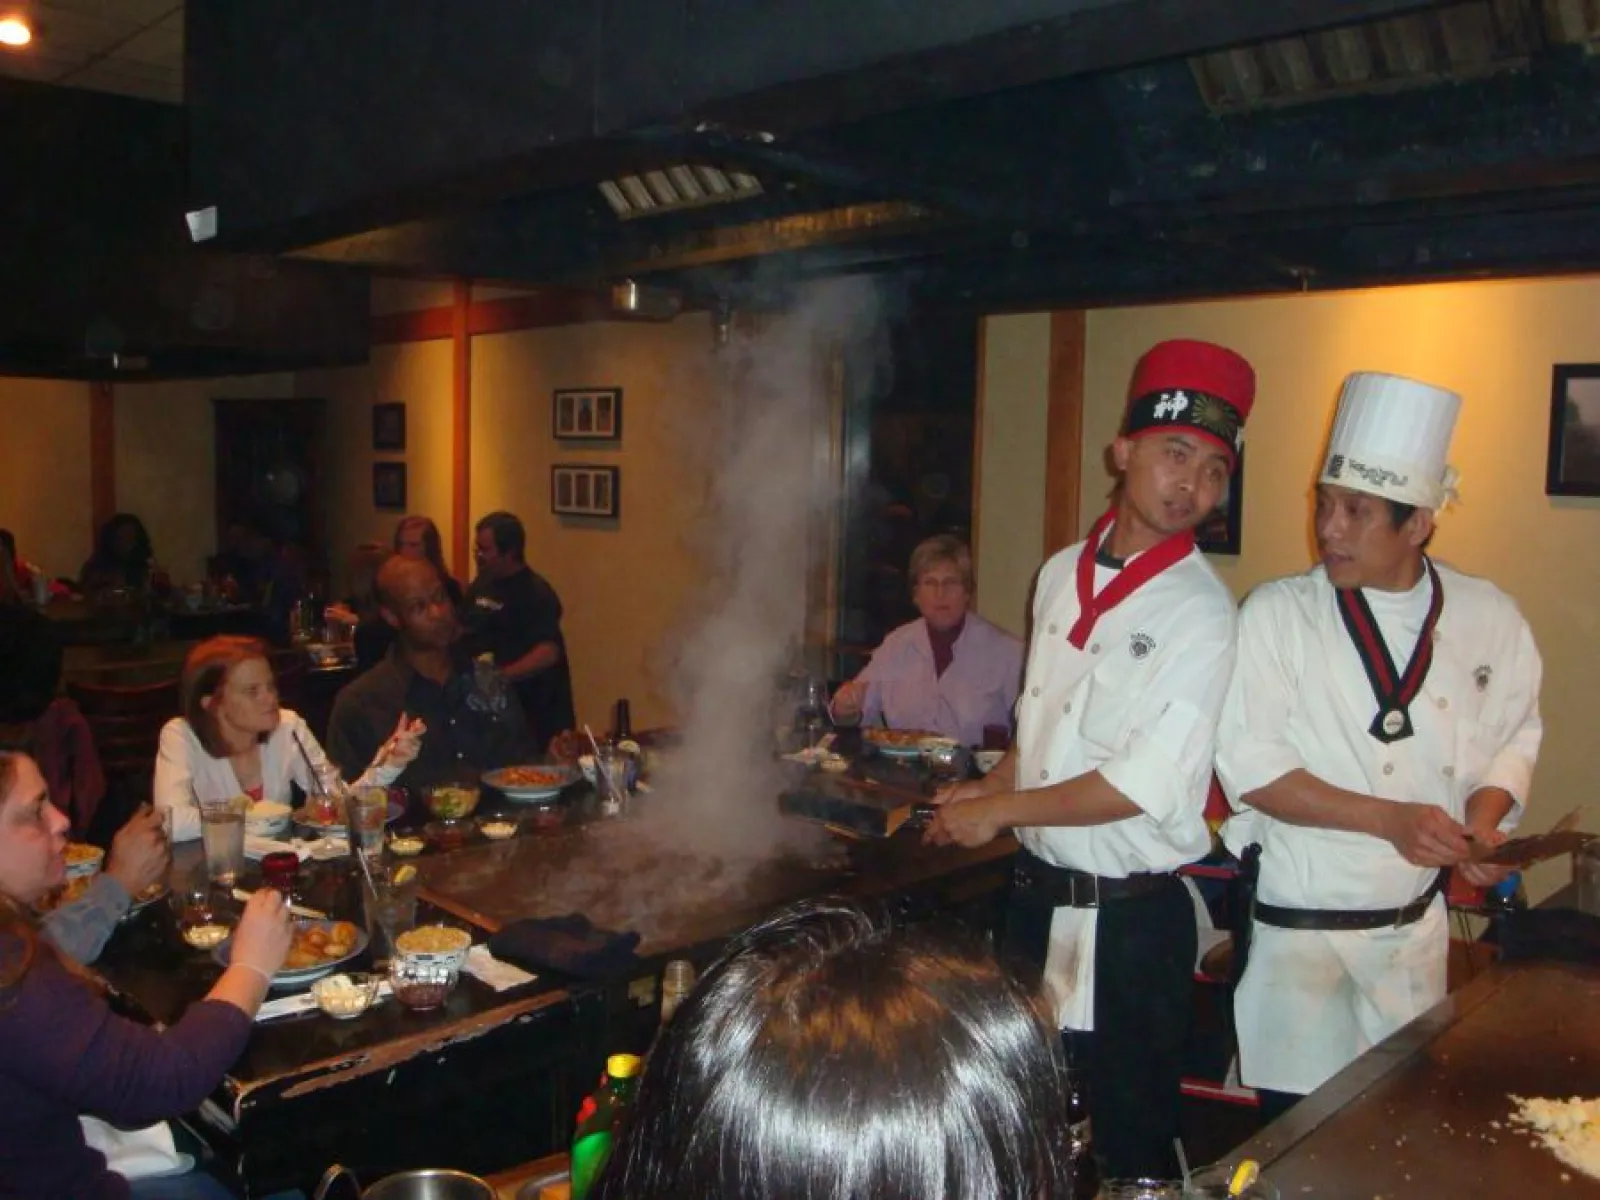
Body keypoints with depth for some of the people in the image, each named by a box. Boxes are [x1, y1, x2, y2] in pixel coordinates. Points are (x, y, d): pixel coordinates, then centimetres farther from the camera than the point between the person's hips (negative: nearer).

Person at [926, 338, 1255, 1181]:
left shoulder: (1199, 613, -16)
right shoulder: (1062, 574, 4)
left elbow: (1144, 785, -21)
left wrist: (999, 811, -14)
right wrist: (982, 792, 4)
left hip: (1129, 920, -6)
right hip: (1037, 893, 6)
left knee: (1129, 1140, 12)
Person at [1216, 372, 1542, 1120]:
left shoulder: (1488, 618, 0)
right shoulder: (1278, 614, -11)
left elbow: (1513, 737, 12)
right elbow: (1250, 767, -15)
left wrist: (1481, 821, -8)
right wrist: (1392, 820, -21)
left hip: (1419, 924, 4)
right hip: (1302, 931, -3)